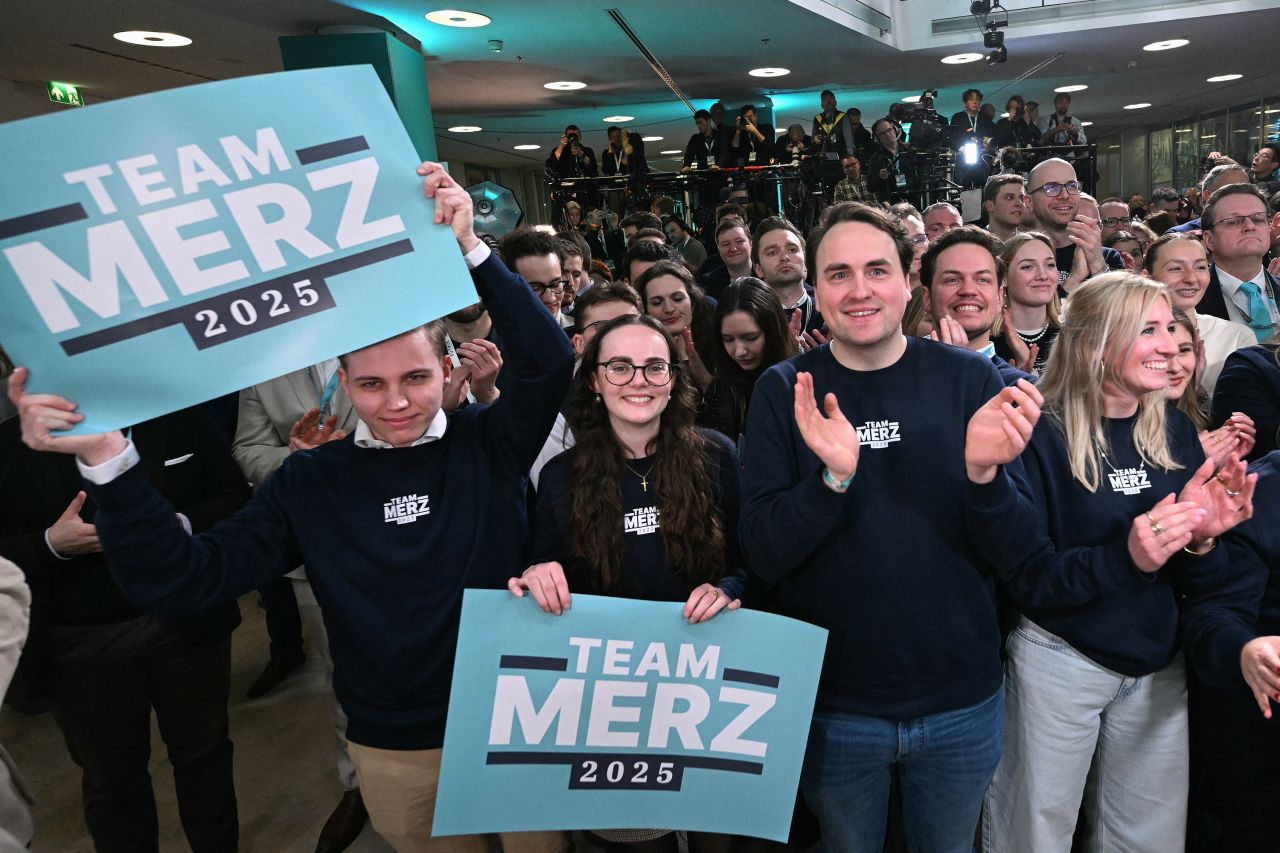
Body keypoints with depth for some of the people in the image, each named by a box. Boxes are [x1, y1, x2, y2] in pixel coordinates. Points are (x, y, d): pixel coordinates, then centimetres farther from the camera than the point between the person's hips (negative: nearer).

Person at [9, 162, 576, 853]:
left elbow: (548, 358, -24)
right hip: (394, 749, 1)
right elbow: (177, 581, -11)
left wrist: (468, 247, -31)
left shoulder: (488, 444, -9)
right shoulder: (310, 481, -7)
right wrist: (106, 459, -23)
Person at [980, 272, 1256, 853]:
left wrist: (1200, 539, -16)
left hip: (1159, 667, 5)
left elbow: (1198, 583, 6)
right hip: (1058, 661, -5)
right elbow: (1024, 577, -17)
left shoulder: (1176, 433, 2)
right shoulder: (1041, 435, -15)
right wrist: (1124, 558, -31)